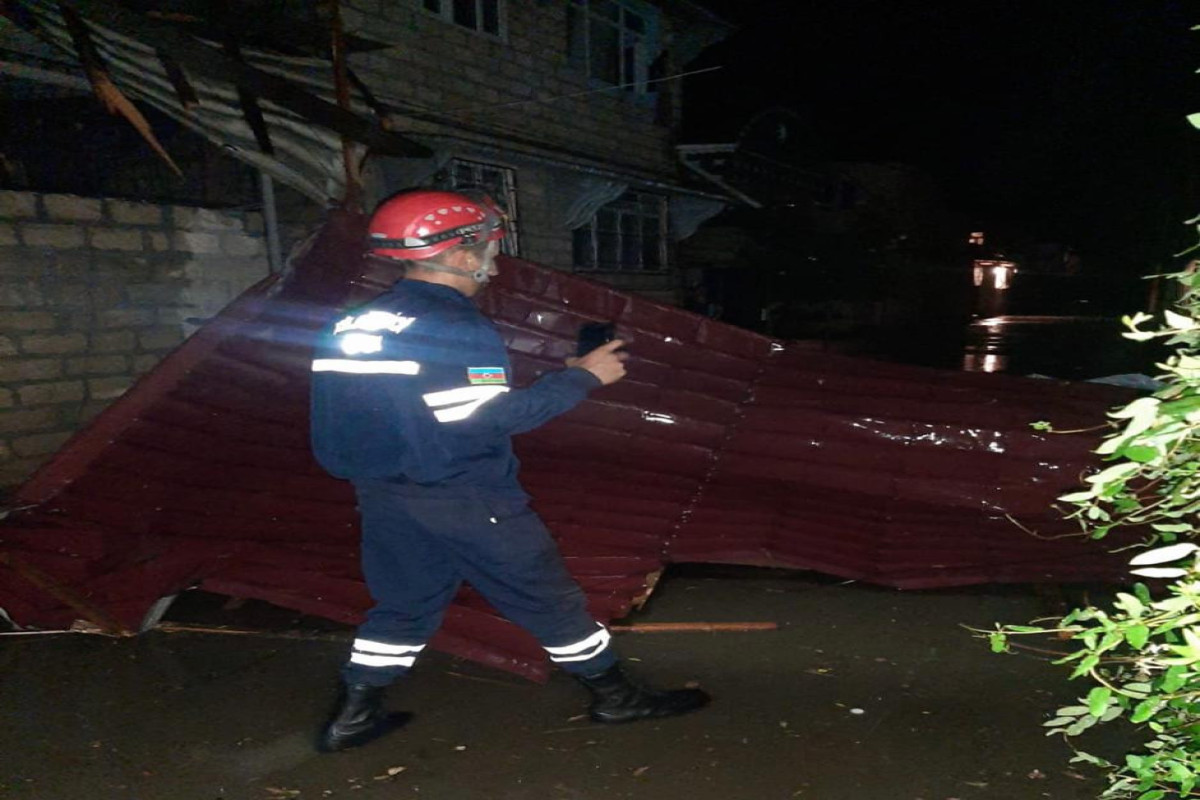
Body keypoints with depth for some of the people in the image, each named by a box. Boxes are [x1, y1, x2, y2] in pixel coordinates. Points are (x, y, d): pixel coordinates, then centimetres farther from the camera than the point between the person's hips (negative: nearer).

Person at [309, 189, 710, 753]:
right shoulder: (454, 330, -19)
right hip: (465, 501, -7)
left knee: (403, 604, 21)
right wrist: (583, 376, -16)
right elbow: (492, 417, -24)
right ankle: (615, 697, 20)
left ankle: (351, 717, 24)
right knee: (548, 599, 7)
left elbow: (365, 407, 10)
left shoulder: (353, 325, 6)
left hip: (382, 494, 7)